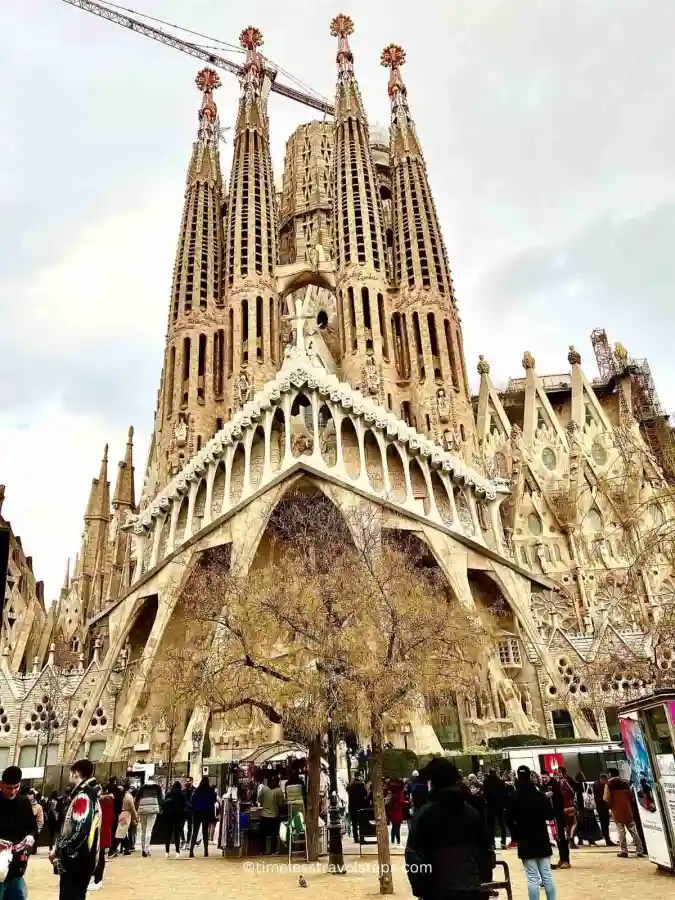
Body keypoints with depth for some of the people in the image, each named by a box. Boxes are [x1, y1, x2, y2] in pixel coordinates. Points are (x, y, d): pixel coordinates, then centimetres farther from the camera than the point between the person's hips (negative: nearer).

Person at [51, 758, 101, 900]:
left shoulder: (82, 797, -17)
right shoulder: (92, 796, 14)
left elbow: (78, 830, -25)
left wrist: (58, 849, -12)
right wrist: (60, 848, 15)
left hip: (75, 859, -9)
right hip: (84, 859, 9)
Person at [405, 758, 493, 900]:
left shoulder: (424, 814, -8)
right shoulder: (472, 812, 6)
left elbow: (413, 855, -11)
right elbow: (487, 851, 9)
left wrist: (419, 888, -1)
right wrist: (484, 882, 17)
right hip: (472, 888, 4)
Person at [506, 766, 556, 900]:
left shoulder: (514, 798, -10)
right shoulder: (541, 796, -5)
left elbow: (509, 820, -9)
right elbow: (550, 815, 4)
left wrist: (516, 835, 6)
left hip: (525, 841, -2)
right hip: (542, 839, 2)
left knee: (532, 878, 2)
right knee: (547, 875, 12)